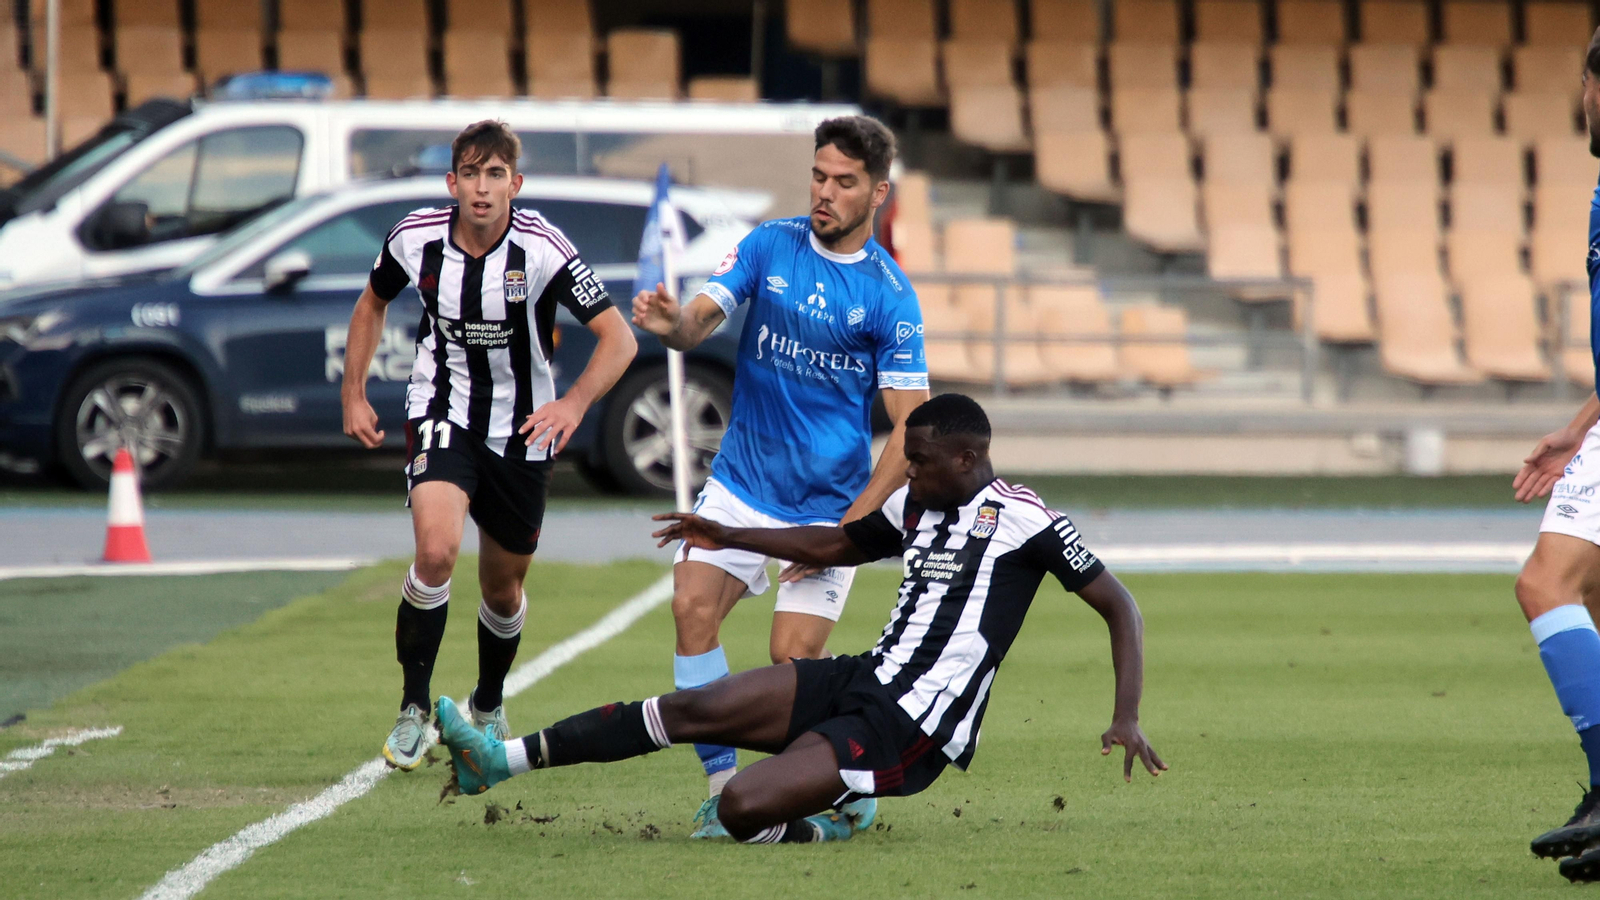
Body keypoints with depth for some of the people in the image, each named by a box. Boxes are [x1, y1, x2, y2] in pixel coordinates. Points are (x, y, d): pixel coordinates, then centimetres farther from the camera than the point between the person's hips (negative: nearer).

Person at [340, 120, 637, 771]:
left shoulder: (541, 248, -20)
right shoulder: (417, 239, -12)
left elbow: (619, 338, -21)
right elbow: (372, 305, 11)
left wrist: (573, 403, -36)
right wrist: (353, 393, 4)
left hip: (521, 429, 0)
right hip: (442, 412, 0)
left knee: (503, 589, 12)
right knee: (436, 549, -26)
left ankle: (488, 706, 42)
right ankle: (413, 710, -13)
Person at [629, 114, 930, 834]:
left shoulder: (890, 294, -7)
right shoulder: (768, 247, 1)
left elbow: (909, 429, -8)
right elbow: (701, 319, -10)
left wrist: (847, 528, -15)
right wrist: (673, 323, -36)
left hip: (830, 503, -3)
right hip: (740, 484, 3)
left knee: (794, 656, -10)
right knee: (693, 606, -17)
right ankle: (724, 784, -9)